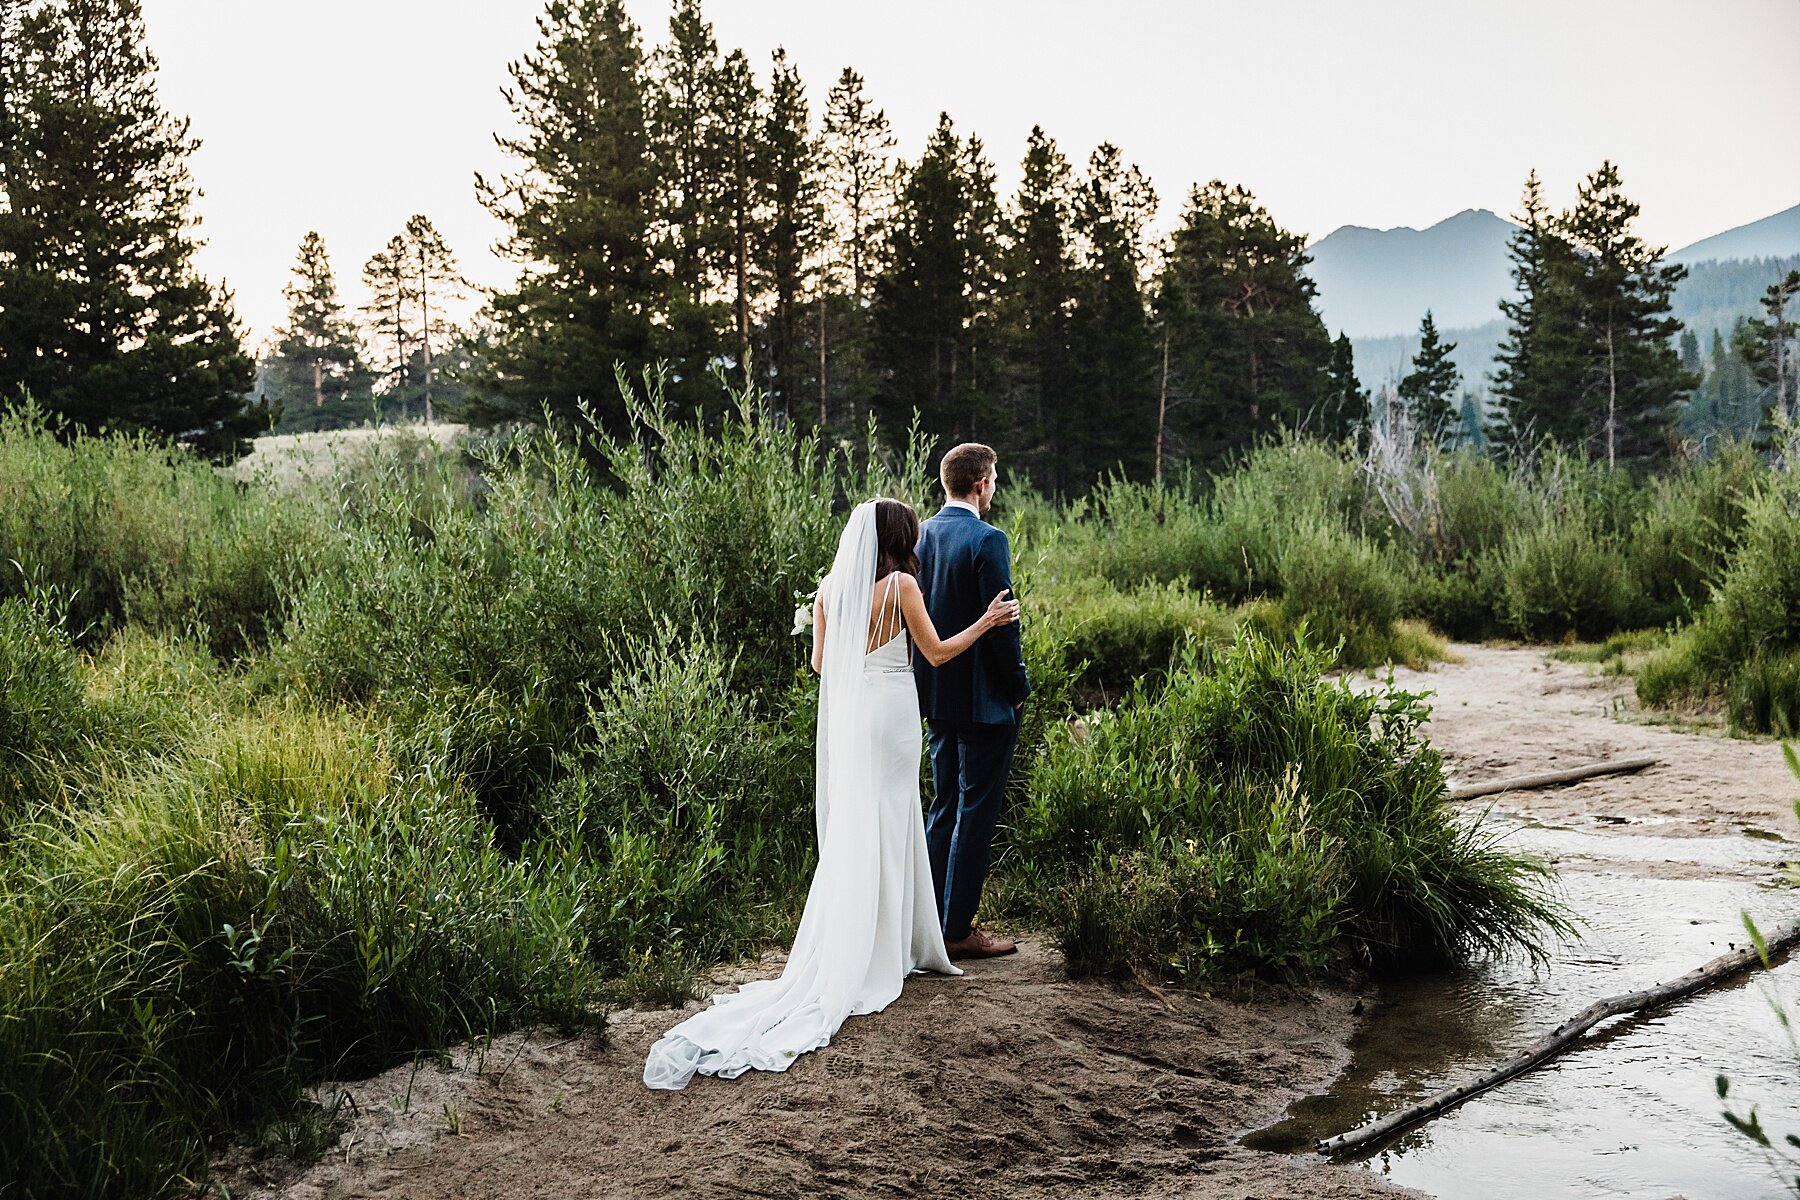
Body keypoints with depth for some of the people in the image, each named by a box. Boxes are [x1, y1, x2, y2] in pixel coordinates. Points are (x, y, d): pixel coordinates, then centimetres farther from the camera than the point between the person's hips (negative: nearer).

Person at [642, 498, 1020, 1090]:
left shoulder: (831, 589, 6)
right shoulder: (901, 585, -9)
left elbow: (819, 661, 11)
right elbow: (936, 652, -5)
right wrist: (988, 620, 4)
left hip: (843, 713, 6)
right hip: (890, 712, -5)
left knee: (850, 827, 12)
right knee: (884, 828, 2)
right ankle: (881, 953, 8)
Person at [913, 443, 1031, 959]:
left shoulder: (920, 535, 5)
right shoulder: (987, 540, -18)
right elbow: (1002, 623, -19)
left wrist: (930, 681, 17)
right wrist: (1018, 687, -7)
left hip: (938, 697, 8)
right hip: (982, 699, -8)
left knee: (944, 806, 17)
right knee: (975, 812, 0)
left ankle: (932, 918, 23)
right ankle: (958, 930, 6)